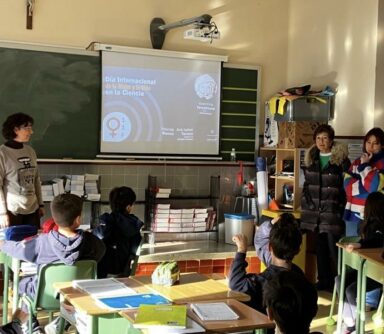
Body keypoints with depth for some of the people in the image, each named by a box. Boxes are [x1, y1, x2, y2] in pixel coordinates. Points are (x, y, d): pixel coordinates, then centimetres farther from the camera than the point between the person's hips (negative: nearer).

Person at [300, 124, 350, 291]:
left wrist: (340, 207, -9)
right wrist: (306, 201, 8)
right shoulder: (311, 158, 11)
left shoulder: (341, 158, -4)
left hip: (332, 211, -5)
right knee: (320, 247, 11)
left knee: (334, 248, -5)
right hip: (315, 210, 5)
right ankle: (323, 280, 22)